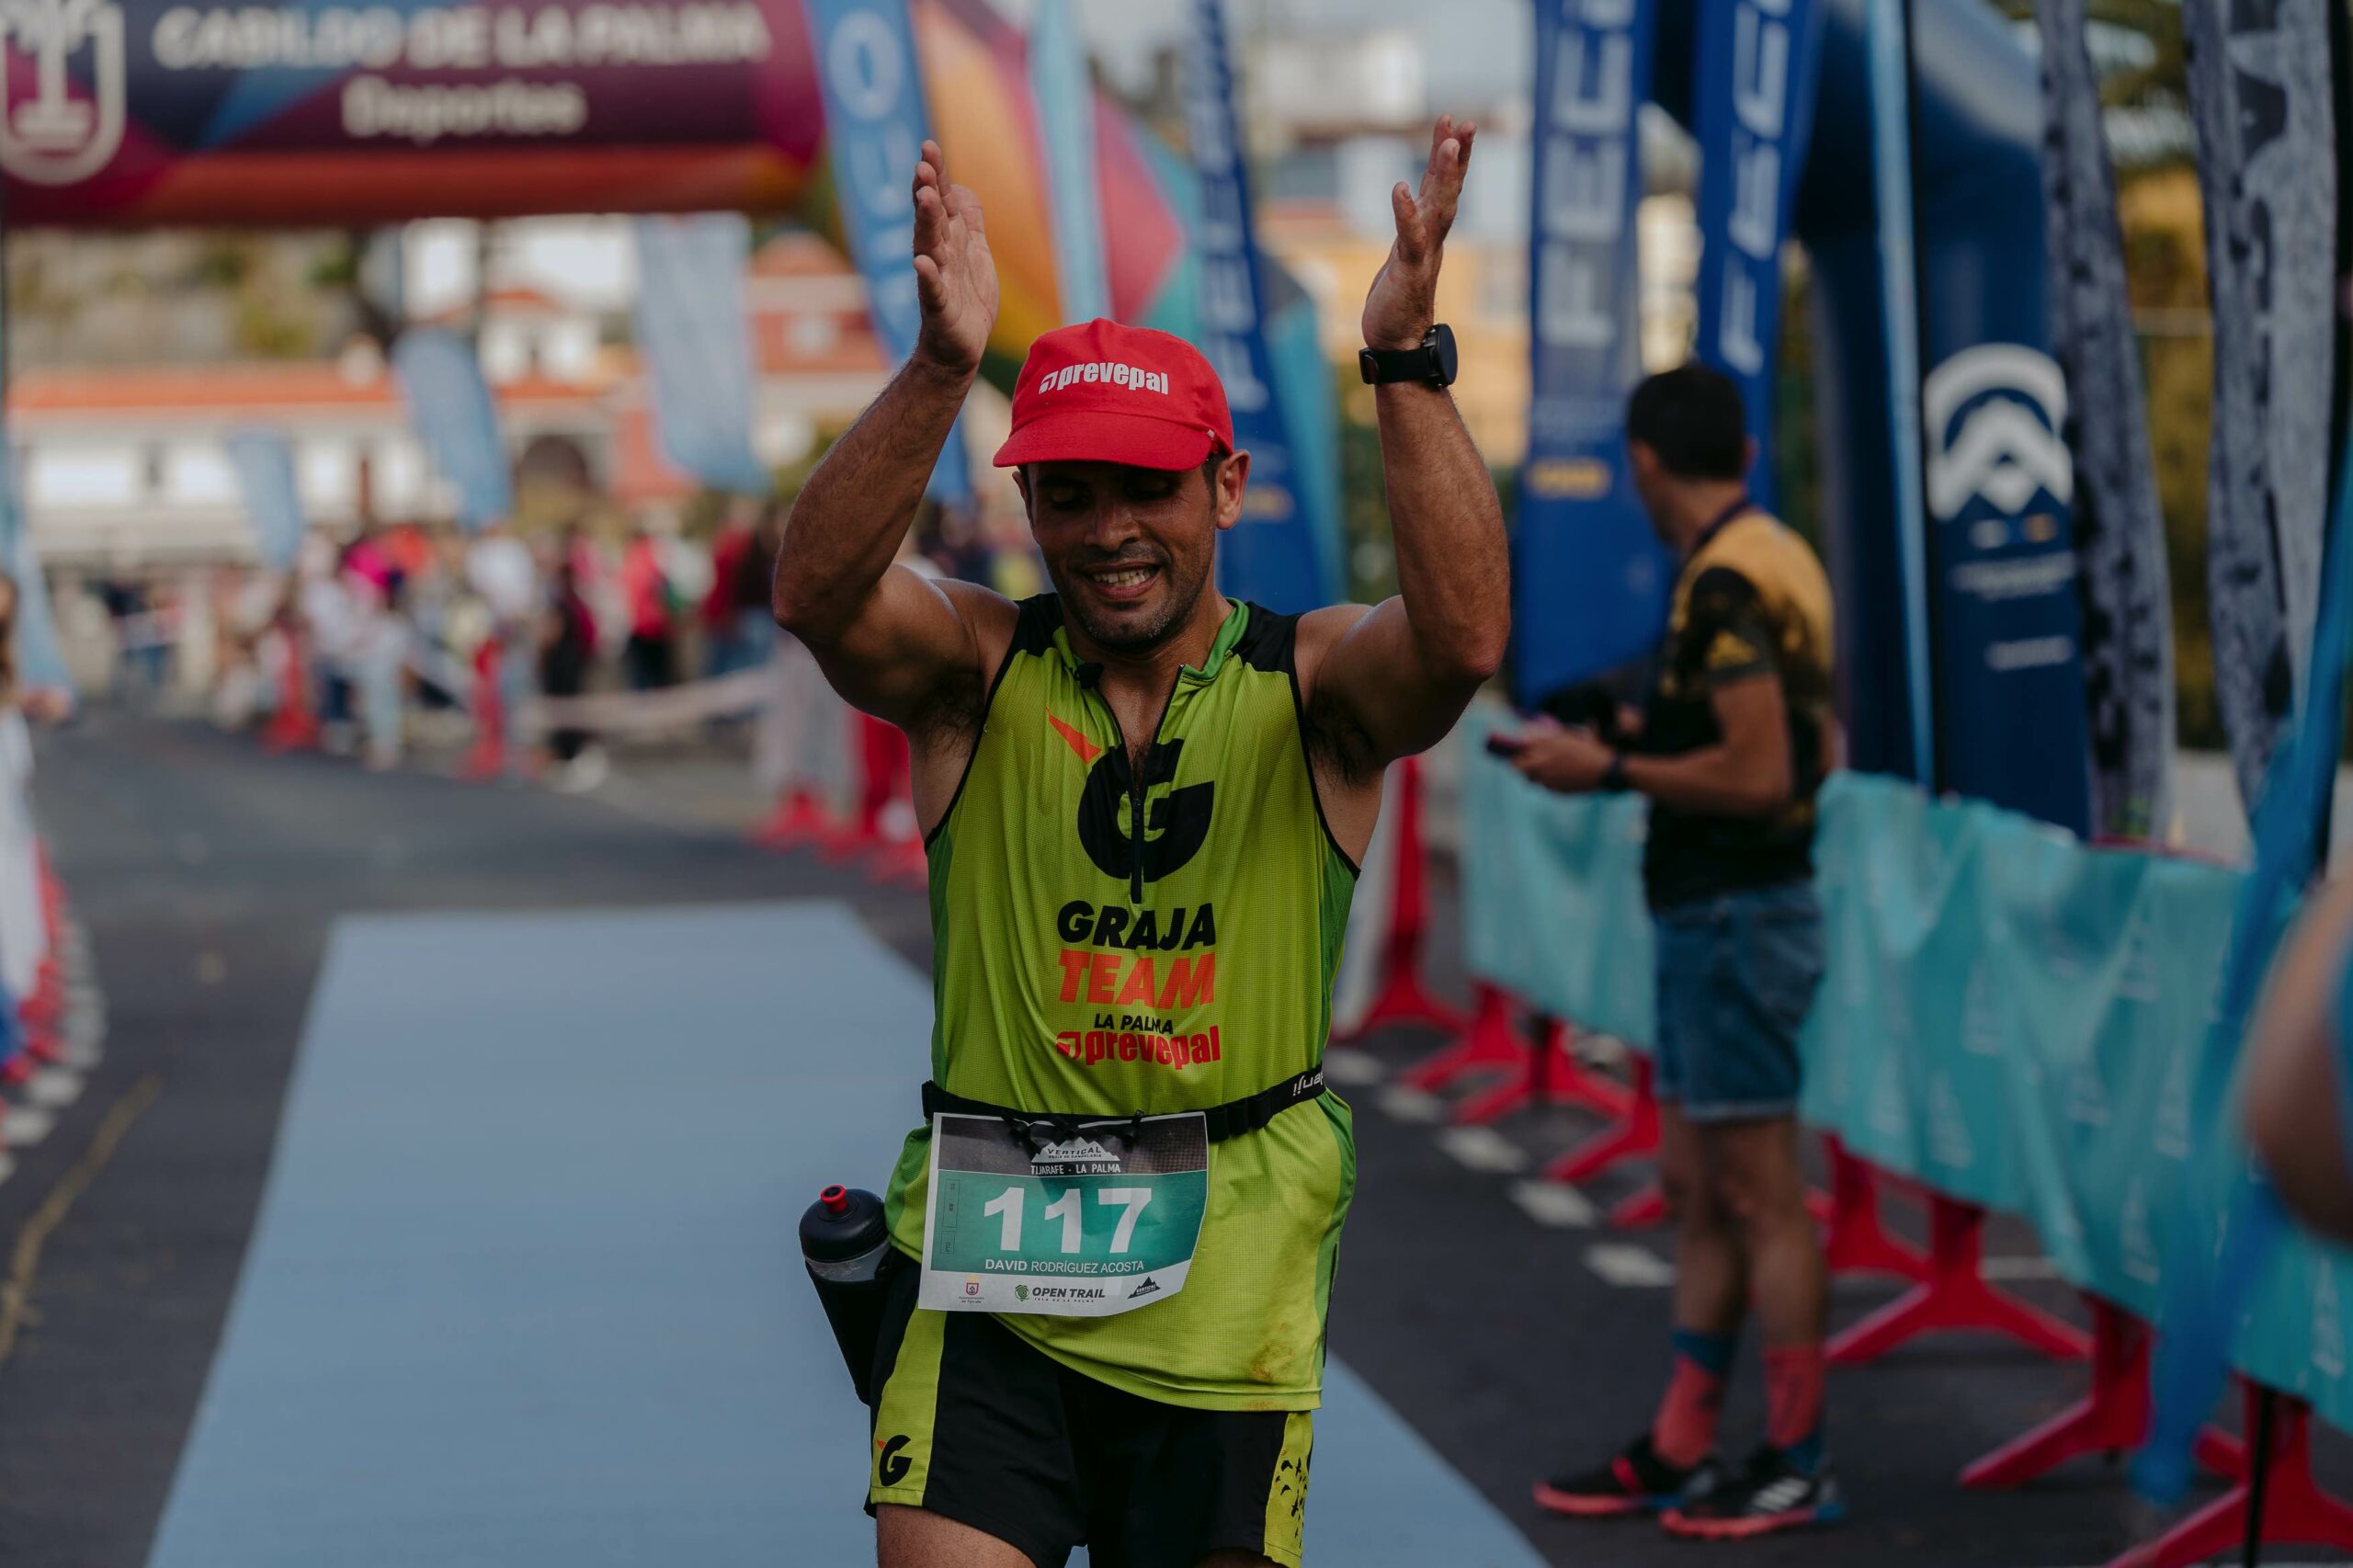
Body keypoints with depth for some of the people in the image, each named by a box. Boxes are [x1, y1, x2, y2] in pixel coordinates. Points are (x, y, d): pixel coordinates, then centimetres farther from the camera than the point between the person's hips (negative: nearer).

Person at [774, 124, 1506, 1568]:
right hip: (991, 1279, 0)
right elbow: (817, 594, -21)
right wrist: (942, 368, -35)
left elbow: (1466, 637, -24)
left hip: (1229, 1297, 0)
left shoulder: (1310, 687, -3)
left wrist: (1408, 362, -32)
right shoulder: (977, 669, -1)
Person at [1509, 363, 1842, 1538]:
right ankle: (1678, 1452, 20)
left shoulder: (1724, 583, -18)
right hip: (1715, 918, 10)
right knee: (1695, 1193, 13)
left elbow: (1760, 774, -24)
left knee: (1759, 1199, -3)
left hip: (1735, 921, -10)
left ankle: (1797, 1468, 5)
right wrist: (1650, 747, 20)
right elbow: (1810, 750, 19)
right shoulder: (1775, 558, 12)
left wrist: (1609, 770, -15)